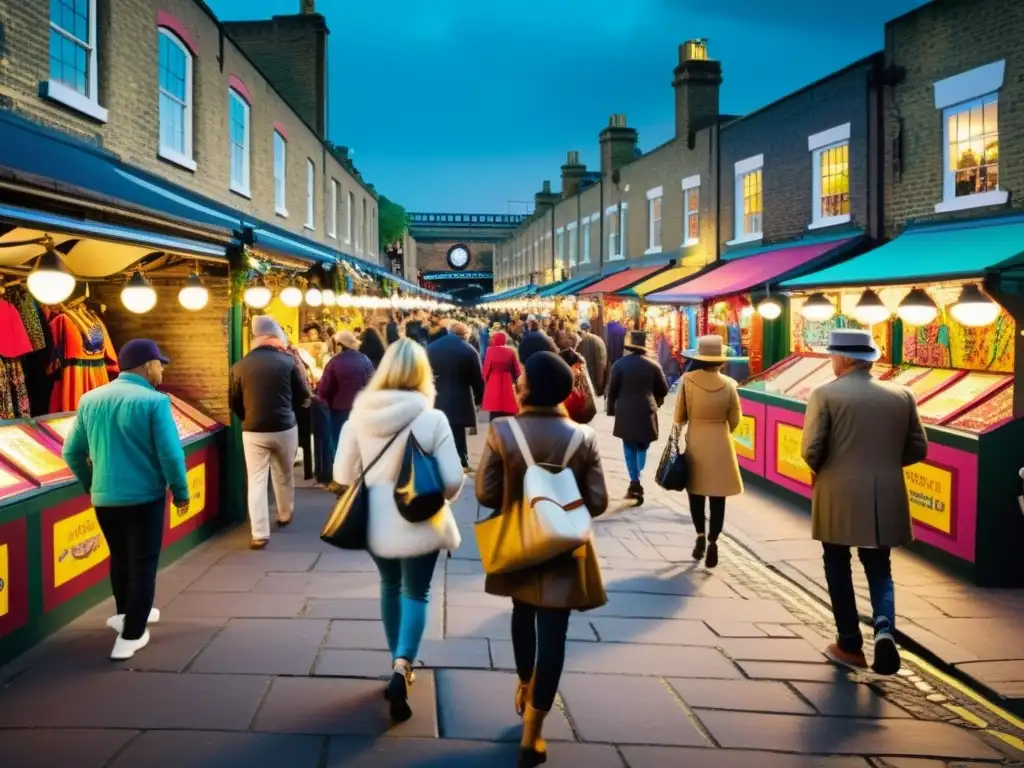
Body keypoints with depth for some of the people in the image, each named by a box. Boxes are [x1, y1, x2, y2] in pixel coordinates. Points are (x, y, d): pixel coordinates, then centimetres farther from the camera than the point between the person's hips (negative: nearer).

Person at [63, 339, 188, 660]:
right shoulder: (154, 401, -15)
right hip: (144, 496, -5)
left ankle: (127, 614, 42)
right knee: (142, 564, 7)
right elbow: (171, 454, -18)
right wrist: (180, 492, -3)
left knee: (120, 558, 25)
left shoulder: (90, 399, 2)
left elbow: (72, 452, 8)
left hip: (103, 497, 6)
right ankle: (130, 636, 9)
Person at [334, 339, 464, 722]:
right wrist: (436, 497, 6)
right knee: (416, 593, 12)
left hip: (375, 521, 3)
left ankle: (398, 666, 33)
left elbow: (342, 475, -2)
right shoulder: (431, 418, -17)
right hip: (419, 523, -3)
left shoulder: (359, 414, -9)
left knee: (390, 587, 23)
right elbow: (453, 481, -16)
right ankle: (401, 666, -9)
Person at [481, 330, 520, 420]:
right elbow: (516, 369, 5)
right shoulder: (510, 351, 1)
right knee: (508, 413, 5)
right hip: (507, 383, 2)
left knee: (494, 413, 0)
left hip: (493, 383, -2)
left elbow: (486, 367, -4)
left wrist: (485, 379, 10)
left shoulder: (491, 350, -7)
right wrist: (514, 380, 18)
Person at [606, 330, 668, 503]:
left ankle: (635, 482, -3)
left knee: (630, 449, 4)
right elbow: (663, 390, 5)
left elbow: (612, 390, -3)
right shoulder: (653, 365, -1)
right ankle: (637, 478, 11)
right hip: (646, 412, 1)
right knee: (642, 447, 15)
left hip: (625, 412, -1)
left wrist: (611, 409, 9)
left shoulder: (620, 364, -4)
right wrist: (655, 402, 24)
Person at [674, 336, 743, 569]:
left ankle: (700, 536, 14)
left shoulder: (688, 380, -11)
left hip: (695, 442, 0)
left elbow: (679, 416, -4)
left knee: (696, 492, 16)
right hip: (720, 445, 0)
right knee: (717, 496, 6)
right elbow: (735, 420, 0)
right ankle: (712, 540, -1)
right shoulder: (728, 384, -10)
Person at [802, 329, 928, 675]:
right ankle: (884, 627, -9)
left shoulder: (825, 394, -10)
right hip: (885, 498, 3)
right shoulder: (902, 395, 2)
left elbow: (810, 449, -13)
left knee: (838, 566, 14)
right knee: (879, 569, 16)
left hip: (838, 496, -3)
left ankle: (850, 645, 19)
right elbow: (918, 449, 5)